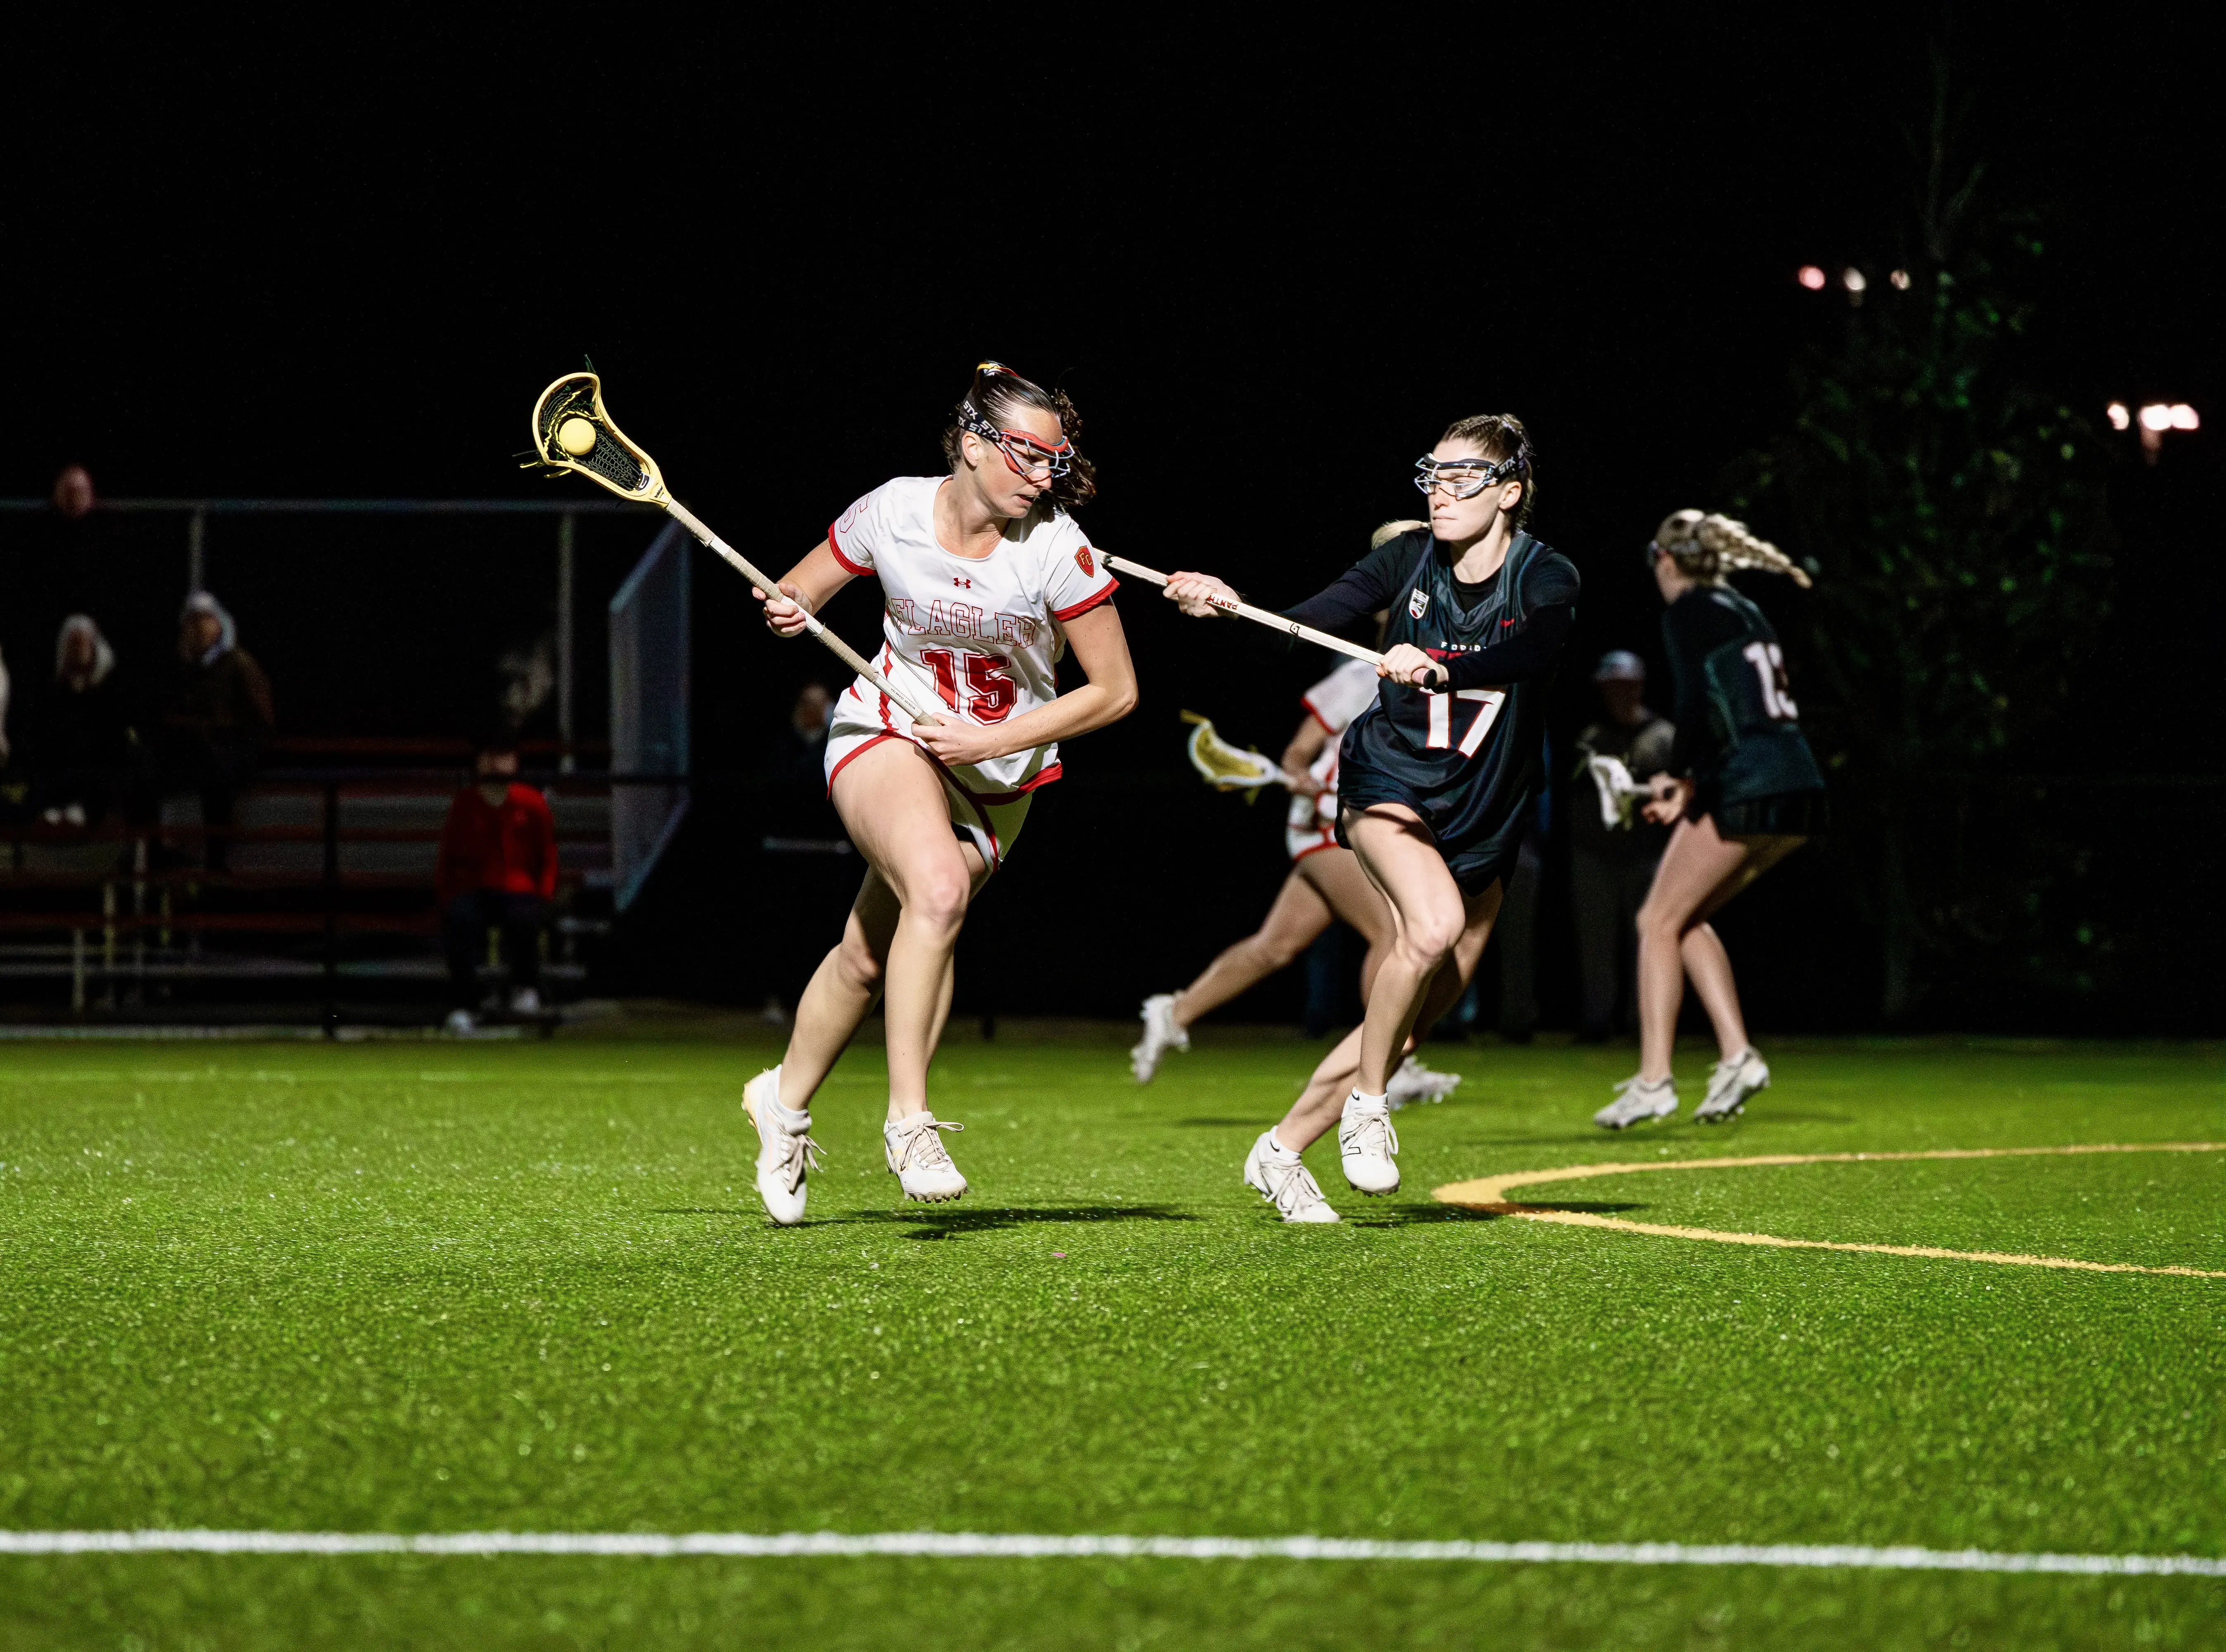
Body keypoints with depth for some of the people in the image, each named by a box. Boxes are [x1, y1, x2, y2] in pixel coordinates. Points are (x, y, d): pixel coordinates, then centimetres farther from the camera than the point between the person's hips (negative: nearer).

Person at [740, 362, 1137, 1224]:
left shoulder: (1057, 548, -18)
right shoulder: (893, 513, -13)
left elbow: (1114, 691, -11)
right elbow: (798, 592, 5)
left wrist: (989, 740, -18)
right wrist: (788, 611, -19)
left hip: (999, 769, 1)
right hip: (887, 732, -1)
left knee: (872, 953, 8)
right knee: (939, 888, -32)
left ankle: (783, 1103, 36)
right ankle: (908, 1120, -26)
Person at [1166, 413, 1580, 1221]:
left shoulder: (1547, 579, -11)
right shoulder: (1410, 559, -5)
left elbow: (1528, 654, -33)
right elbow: (1302, 624, -13)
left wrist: (1438, 668, -50)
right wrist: (1230, 606, -33)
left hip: (1485, 818, 2)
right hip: (1390, 786, -2)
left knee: (1412, 1020, 3)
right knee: (1434, 921, -32)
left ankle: (1281, 1150, 18)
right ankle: (1365, 1105, -15)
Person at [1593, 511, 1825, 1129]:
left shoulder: (1686, 613, -2)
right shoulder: (1746, 612, 22)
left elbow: (1693, 702, -14)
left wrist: (1681, 776, 0)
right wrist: (1693, 784, 17)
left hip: (1747, 792, -8)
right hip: (1800, 788, 8)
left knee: (1660, 921, 1)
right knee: (1686, 916, 18)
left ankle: (1654, 1079, -5)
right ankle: (1736, 1054, 7)